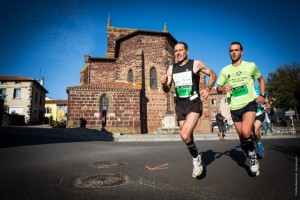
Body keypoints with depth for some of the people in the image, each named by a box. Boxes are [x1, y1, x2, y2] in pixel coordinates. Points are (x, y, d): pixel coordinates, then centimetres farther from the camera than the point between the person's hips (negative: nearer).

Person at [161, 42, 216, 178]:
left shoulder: (196, 64, -3)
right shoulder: (171, 68, 8)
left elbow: (212, 74, 8)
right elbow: (167, 90, 12)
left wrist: (208, 88, -10)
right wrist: (164, 83, -11)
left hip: (194, 104, -5)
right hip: (179, 106, 5)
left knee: (185, 135, -22)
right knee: (187, 137, 11)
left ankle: (196, 158, 6)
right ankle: (196, 160, 34)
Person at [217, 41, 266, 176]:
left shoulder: (251, 66, 0)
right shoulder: (225, 70, 3)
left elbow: (261, 79, 16)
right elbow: (218, 88, 9)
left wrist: (262, 95, 3)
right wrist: (223, 89, -14)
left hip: (249, 103, -2)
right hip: (234, 107, 3)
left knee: (246, 132, -27)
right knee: (243, 138, 8)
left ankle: (252, 153, 2)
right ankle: (252, 159, 33)